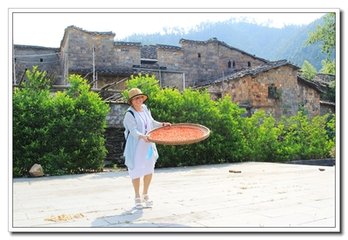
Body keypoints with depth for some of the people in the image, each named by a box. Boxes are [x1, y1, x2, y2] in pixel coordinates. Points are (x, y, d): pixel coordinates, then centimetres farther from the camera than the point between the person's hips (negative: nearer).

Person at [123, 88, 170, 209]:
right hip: (136, 146, -6)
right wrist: (142, 137, -43)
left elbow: (151, 122, 21)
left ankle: (145, 195, 31)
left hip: (148, 144, 7)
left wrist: (162, 124, 9)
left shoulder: (145, 109, 6)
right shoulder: (129, 114, -16)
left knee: (149, 170, 12)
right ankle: (137, 197, 22)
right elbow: (133, 131, -27)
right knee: (137, 171, 3)